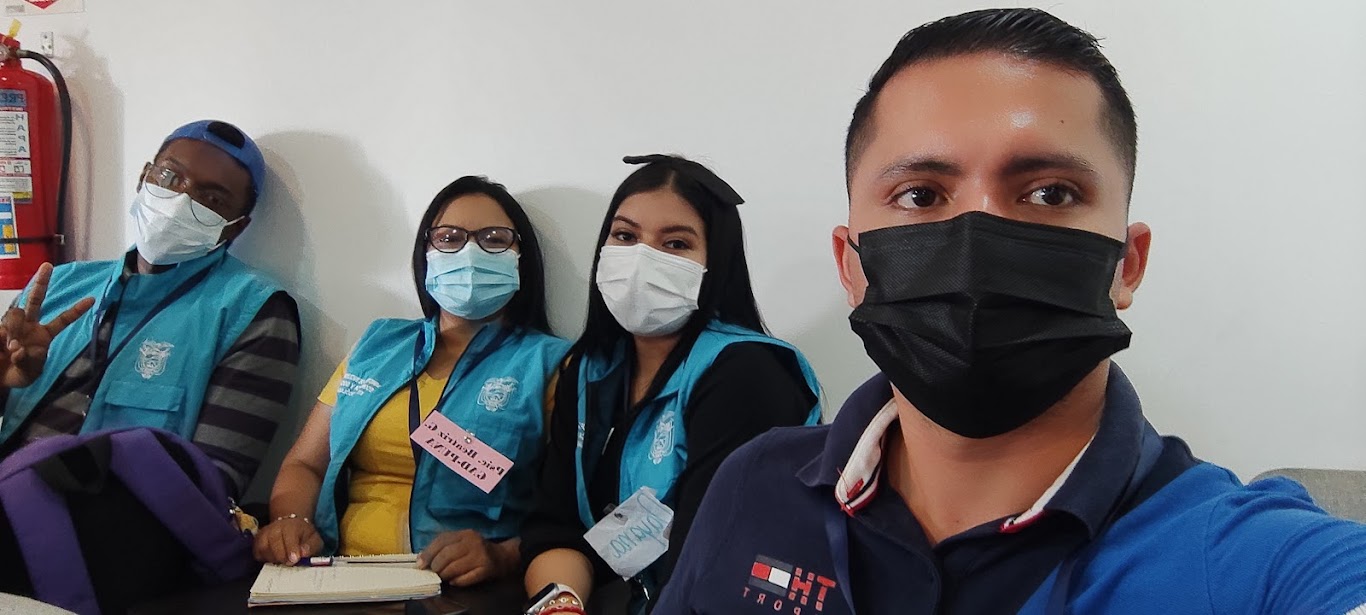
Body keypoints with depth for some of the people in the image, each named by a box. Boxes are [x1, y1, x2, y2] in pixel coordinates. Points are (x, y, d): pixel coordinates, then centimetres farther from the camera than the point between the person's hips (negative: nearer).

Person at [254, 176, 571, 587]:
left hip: (467, 597, -4)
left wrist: (502, 556, -24)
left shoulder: (548, 364, 3)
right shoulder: (378, 345, 18)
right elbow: (305, 465, 18)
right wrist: (291, 520, -4)